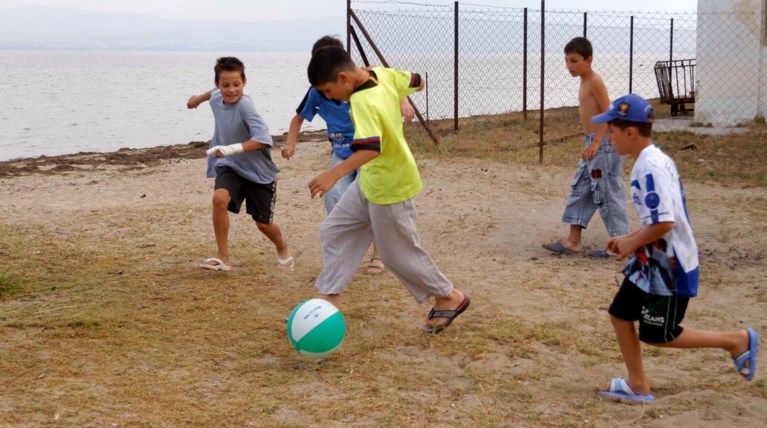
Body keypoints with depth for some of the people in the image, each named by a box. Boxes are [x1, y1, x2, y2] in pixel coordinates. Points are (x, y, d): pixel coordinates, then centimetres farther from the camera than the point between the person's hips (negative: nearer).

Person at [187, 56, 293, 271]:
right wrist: (198, 98, 39)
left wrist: (232, 148, -48)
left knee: (263, 223, 8)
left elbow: (264, 139, -40)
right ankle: (223, 257, -15)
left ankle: (282, 248, 43)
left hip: (259, 171, -4)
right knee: (219, 199, -26)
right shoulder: (217, 98, -9)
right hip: (230, 165, 4)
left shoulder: (245, 106, -30)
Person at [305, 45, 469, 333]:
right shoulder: (383, 74, -6)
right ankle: (330, 299, 15)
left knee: (399, 255, 6)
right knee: (333, 232, 11)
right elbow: (416, 82, 9)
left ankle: (449, 298, 25)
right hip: (370, 181, 10)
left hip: (389, 189, -10)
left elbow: (371, 149, -45)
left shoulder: (364, 102, -31)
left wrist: (333, 175, -53)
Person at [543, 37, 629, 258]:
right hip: (592, 143, 10)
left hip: (603, 144, -10)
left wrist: (596, 143, -26)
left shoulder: (594, 82, -14)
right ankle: (573, 241, 16)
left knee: (609, 194, -3)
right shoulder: (585, 82, 13)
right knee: (580, 190, 11)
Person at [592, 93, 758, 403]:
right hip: (652, 261, 10)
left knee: (658, 335, 3)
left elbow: (664, 223, -29)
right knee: (620, 313, 12)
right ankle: (638, 386, 20)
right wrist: (629, 240, 10)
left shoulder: (651, 167, -23)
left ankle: (736, 340, 13)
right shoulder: (653, 161, 8)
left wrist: (632, 243, -14)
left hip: (669, 265, -10)